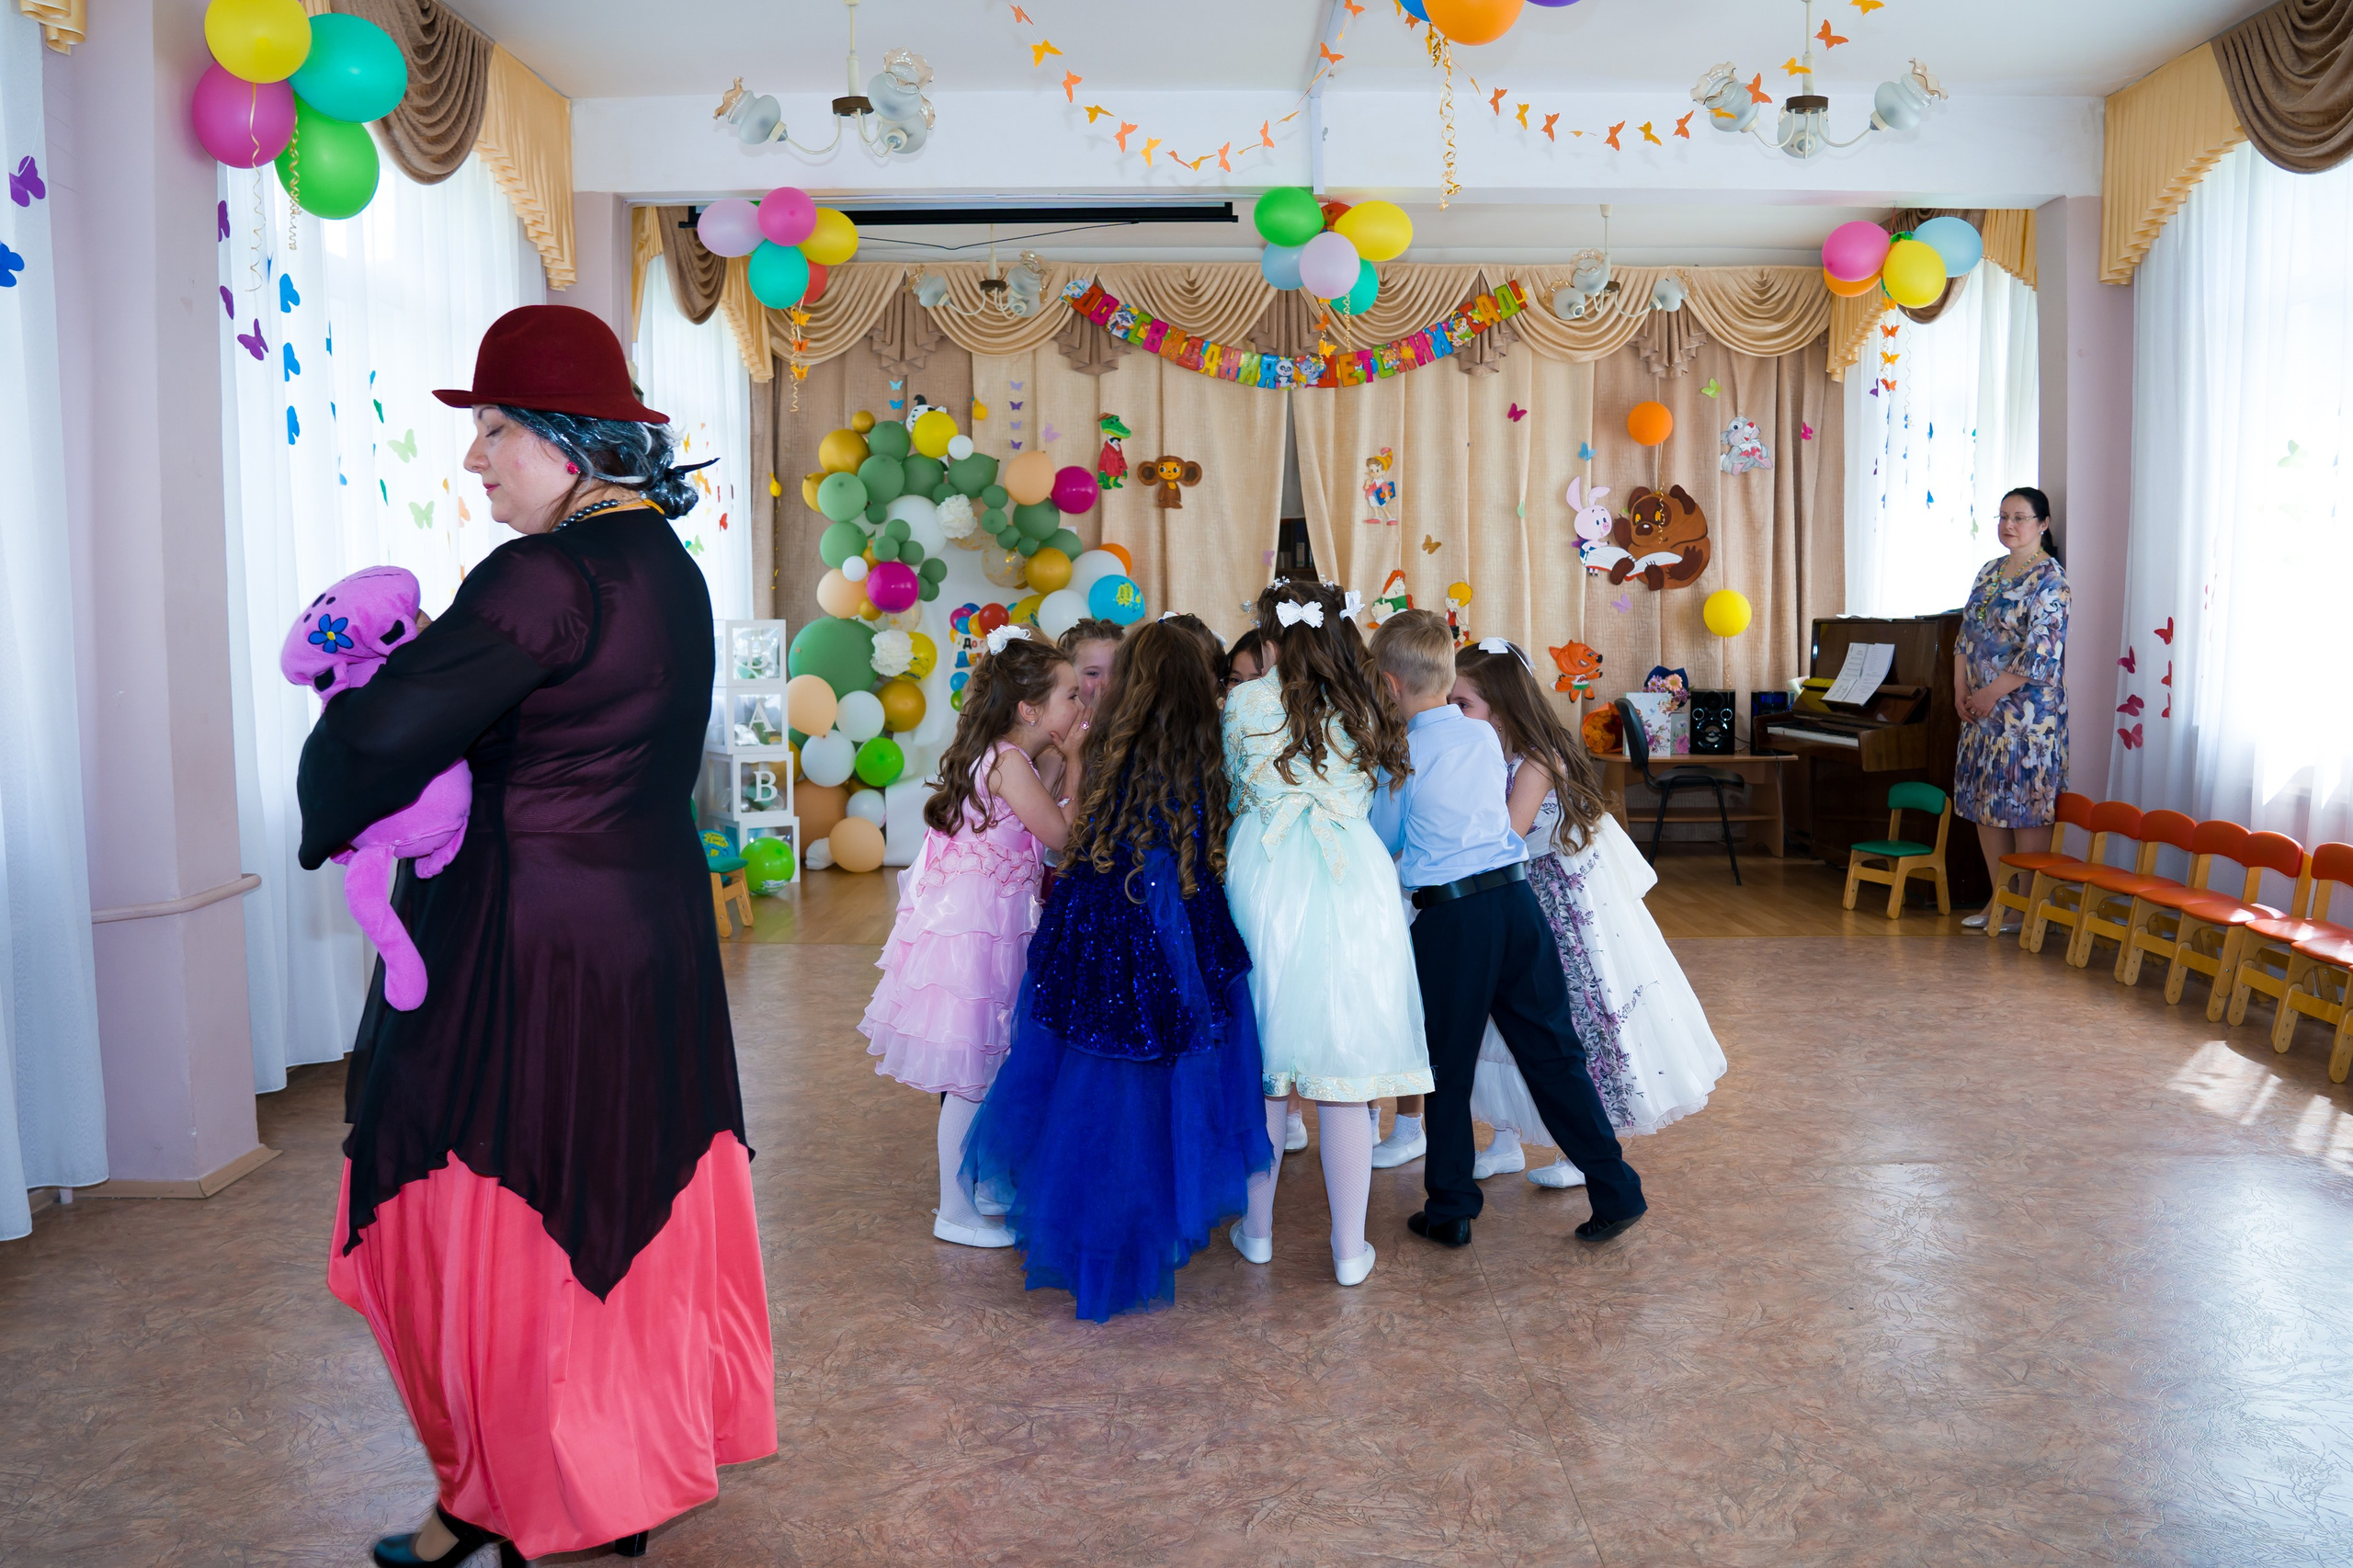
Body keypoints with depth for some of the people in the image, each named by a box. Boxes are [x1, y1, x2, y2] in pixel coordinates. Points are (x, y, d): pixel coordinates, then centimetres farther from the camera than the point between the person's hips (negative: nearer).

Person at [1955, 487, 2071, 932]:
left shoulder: (2049, 579, -11)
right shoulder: (1990, 572, 14)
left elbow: (2041, 654, -18)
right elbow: (1966, 635, 15)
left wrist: (1991, 694, -14)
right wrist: (1961, 689, 3)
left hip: (2027, 711, -8)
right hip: (1983, 710, 8)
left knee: (2026, 804, -4)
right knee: (1983, 801, 10)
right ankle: (2001, 898, 20)